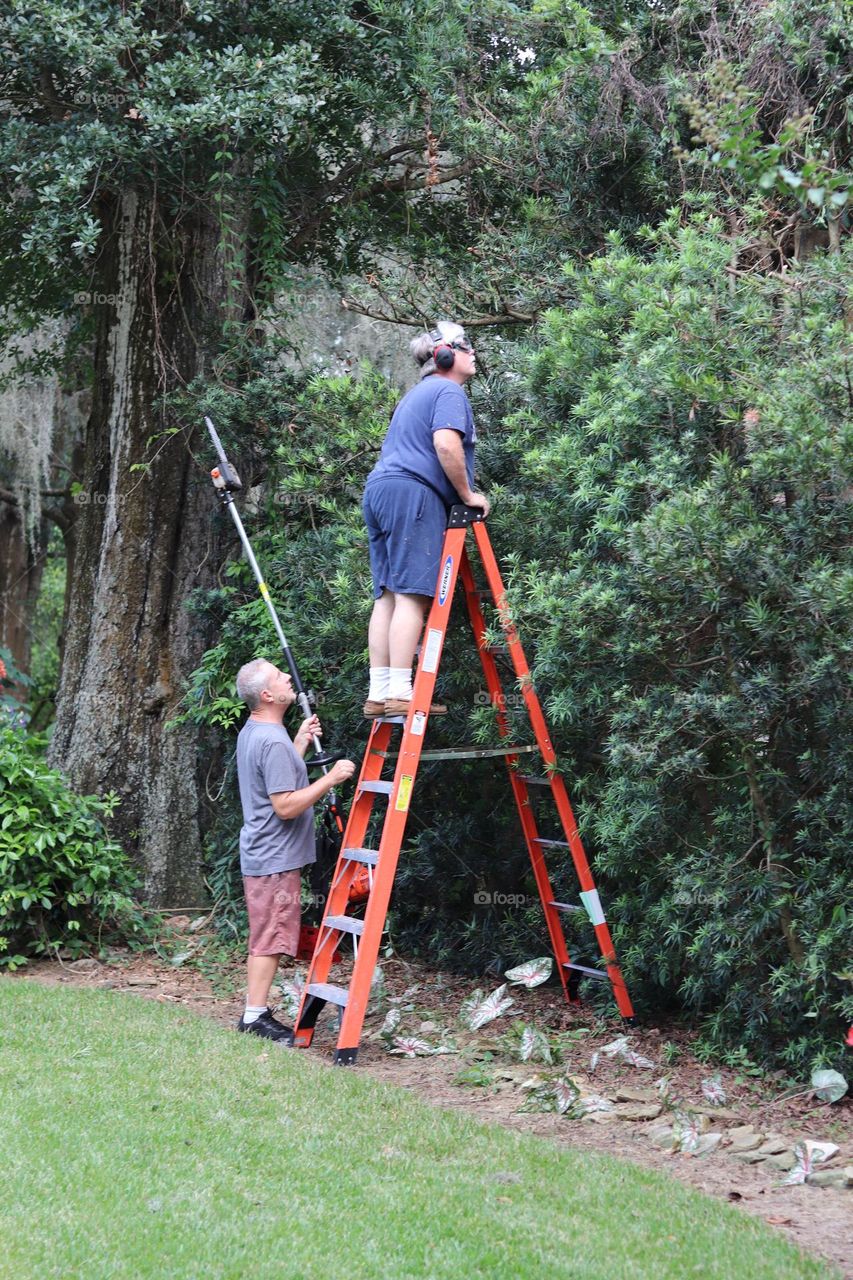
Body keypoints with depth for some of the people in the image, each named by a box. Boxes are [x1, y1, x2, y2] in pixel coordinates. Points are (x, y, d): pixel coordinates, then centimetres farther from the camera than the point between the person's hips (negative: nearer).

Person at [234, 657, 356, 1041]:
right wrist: (330, 779, -20)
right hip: (276, 859, -10)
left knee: (265, 938, 15)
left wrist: (301, 742, 19)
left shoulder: (252, 732, 12)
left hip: (262, 855, 10)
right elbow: (286, 806, -24)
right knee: (270, 939, -5)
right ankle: (255, 1017, -2)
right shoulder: (273, 742, -21)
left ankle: (255, 1013, 20)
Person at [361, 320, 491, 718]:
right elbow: (446, 445, -16)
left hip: (378, 489, 10)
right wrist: (468, 495, -6)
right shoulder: (449, 391, -1)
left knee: (387, 595, 4)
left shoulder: (416, 394, 30)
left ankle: (378, 693, 0)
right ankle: (400, 693, -20)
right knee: (412, 594, -14)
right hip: (413, 494, -10)